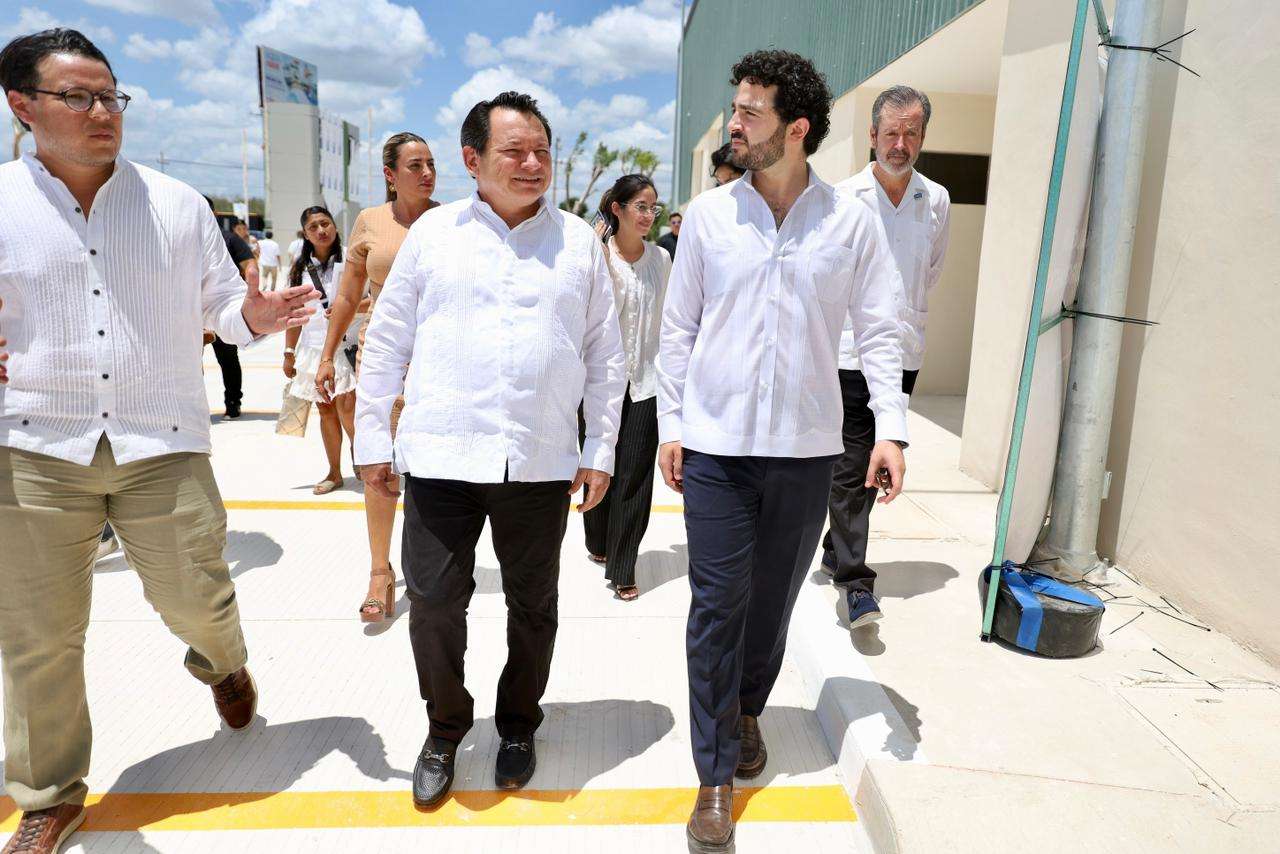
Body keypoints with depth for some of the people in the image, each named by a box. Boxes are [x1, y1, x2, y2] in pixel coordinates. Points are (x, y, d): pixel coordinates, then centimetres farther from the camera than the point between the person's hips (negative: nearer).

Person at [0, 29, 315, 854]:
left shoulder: (178, 204, 5)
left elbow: (218, 301, 13)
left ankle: (222, 663, 45)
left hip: (163, 444, 0)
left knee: (195, 594, 6)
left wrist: (253, 317, -10)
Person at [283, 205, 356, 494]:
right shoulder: (300, 268, 10)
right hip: (313, 346, 5)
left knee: (346, 406, -14)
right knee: (325, 409, 9)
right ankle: (334, 472, 20)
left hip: (346, 344, -4)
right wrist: (289, 352, 12)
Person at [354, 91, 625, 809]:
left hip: (542, 462, 1)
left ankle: (518, 725, 37)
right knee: (434, 601, 4)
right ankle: (446, 728, 31)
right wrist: (373, 440, 6)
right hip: (440, 454, 0)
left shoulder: (580, 241, 6)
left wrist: (601, 451, 4)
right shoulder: (434, 231, 5)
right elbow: (387, 341, 8)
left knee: (533, 606, 12)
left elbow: (606, 355, 8)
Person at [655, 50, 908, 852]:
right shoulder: (708, 214, 2)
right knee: (717, 605, 1)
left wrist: (891, 427, -7)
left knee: (775, 600, 13)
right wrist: (670, 424, 2)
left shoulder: (852, 222, 0)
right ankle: (717, 774, 15)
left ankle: (748, 709, 41)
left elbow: (880, 330, 2)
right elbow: (679, 327, 5)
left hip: (806, 448, 1)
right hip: (716, 445, 0)